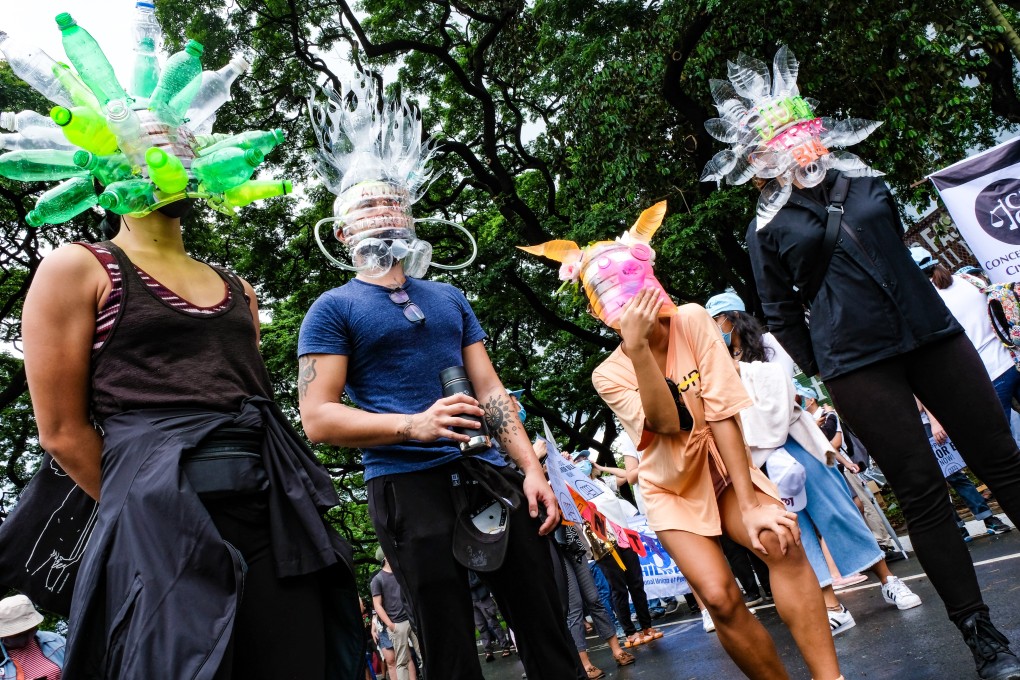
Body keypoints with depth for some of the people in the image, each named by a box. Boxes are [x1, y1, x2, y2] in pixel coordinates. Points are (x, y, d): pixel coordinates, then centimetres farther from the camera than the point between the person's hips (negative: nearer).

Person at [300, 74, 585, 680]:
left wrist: (532, 469, 3)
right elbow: (318, 418, -6)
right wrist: (414, 426, -19)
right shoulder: (334, 310, 4)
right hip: (409, 487, -4)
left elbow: (491, 390, 14)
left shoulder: (450, 299, 19)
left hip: (491, 477, 5)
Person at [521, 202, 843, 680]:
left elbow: (721, 412, -19)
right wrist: (637, 349, -40)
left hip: (724, 470, 1)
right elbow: (669, 424, -29)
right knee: (719, 595, -20)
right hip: (673, 489, -1)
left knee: (784, 544, -27)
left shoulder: (692, 322, -14)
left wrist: (748, 505, -22)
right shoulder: (609, 374, -15)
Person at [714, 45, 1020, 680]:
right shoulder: (769, 227, 1)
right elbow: (781, 312, 6)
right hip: (857, 363, -4)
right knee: (922, 491, -2)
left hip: (932, 334, 4)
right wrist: (821, 371, 5)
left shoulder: (863, 179, 12)